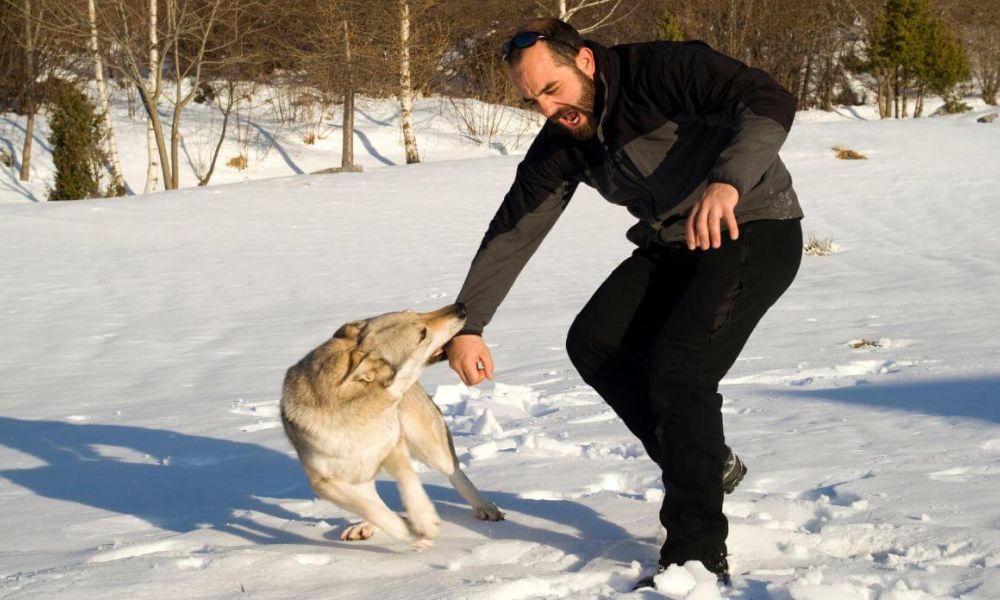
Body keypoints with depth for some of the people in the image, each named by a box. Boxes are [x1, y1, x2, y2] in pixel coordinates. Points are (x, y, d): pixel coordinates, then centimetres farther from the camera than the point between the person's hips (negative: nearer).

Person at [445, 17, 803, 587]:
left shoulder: (665, 70, -22)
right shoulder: (561, 144, -1)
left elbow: (771, 101, -34)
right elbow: (511, 234, 1)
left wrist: (727, 182, -52)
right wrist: (467, 326, -8)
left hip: (753, 232, -8)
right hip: (672, 244, 8)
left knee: (678, 367, -21)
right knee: (594, 344, -5)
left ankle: (699, 556, -12)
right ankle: (707, 464, 10)